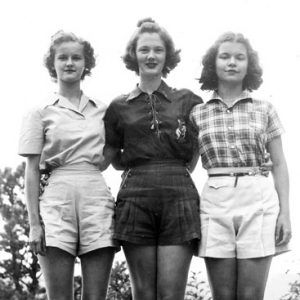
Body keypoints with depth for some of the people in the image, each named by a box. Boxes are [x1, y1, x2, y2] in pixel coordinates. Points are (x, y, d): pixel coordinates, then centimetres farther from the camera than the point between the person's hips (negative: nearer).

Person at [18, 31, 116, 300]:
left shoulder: (102, 110, 16)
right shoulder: (41, 113, 9)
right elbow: (31, 171, 4)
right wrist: (34, 222, -4)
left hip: (97, 196, 2)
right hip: (57, 198, -2)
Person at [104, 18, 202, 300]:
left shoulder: (188, 101, 10)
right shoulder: (119, 107, 12)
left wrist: (174, 171, 13)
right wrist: (139, 168, 12)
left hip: (178, 195, -1)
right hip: (135, 199, 1)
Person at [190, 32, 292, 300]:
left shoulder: (264, 109, 10)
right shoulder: (198, 114, 10)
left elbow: (279, 165, 10)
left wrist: (285, 212, 1)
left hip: (258, 199, 0)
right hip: (215, 201, 0)